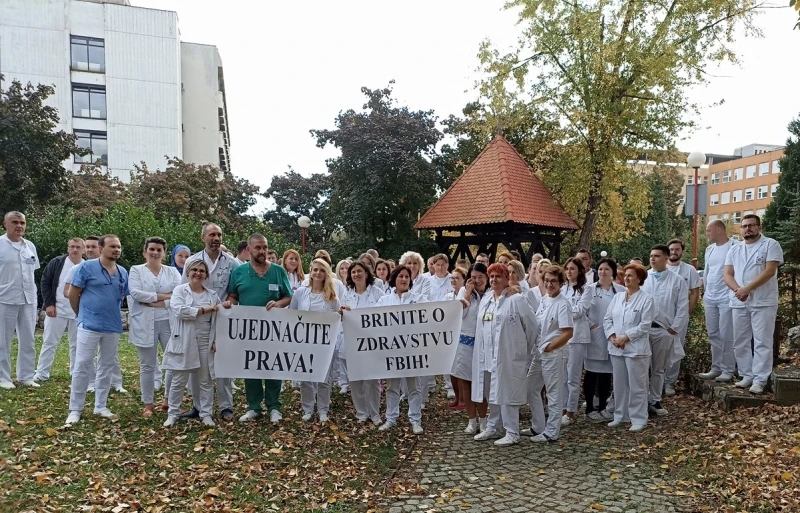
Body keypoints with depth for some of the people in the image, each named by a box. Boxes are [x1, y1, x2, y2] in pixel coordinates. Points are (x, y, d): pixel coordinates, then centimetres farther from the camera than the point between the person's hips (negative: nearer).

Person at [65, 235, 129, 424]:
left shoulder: (123, 273, 6)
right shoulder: (87, 267, -8)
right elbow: (73, 294, -3)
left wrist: (113, 312, 14)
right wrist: (83, 314, 6)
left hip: (113, 326, 5)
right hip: (89, 325, -5)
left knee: (107, 366, 12)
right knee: (82, 366, -1)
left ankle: (101, 406, 23)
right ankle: (75, 409, 9)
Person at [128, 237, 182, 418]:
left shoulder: (173, 271, 10)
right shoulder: (136, 270, 5)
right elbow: (135, 293, -12)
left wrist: (155, 302, -14)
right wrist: (163, 296, -12)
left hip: (169, 322, 2)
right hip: (145, 324, -2)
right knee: (147, 366, 6)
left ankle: (170, 399, 19)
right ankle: (148, 404, 17)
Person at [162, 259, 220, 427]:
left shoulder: (212, 295, 9)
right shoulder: (179, 290, 0)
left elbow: (218, 320, 9)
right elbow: (179, 310, -18)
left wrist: (216, 341, 1)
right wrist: (203, 309, -16)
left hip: (205, 343, 3)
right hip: (183, 343, -2)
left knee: (205, 380, 9)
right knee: (178, 380, 5)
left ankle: (206, 414, 18)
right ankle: (173, 413, 19)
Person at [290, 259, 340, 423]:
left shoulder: (332, 295, 2)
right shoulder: (300, 292, 1)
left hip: (325, 341, 0)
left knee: (324, 378, 5)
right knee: (305, 377, 6)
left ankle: (323, 410, 19)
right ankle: (308, 409, 21)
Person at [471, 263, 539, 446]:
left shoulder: (517, 300, -9)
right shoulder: (485, 300, 11)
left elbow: (532, 325, -5)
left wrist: (526, 349, 4)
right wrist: (482, 351, 14)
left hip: (508, 355, -7)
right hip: (487, 355, 7)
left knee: (507, 393, -2)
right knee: (492, 393, 15)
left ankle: (512, 433, 7)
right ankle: (492, 427, 27)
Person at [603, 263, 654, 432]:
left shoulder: (646, 299, -5)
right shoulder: (617, 297, 11)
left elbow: (645, 325, -12)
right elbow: (607, 318, 9)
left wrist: (626, 337, -16)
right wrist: (612, 336, -6)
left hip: (636, 348, -5)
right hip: (616, 348, 6)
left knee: (636, 386, 1)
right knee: (619, 384, 13)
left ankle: (639, 419, 12)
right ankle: (620, 416, 24)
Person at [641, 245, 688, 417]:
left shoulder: (677, 281, 5)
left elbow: (682, 307, 3)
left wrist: (675, 329, -4)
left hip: (664, 331, 1)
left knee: (659, 369, 11)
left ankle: (655, 401, 21)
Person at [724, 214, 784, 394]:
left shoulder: (770, 245, -3)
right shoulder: (734, 249, 12)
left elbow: (769, 271, -14)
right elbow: (727, 275, 7)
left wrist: (747, 289, -18)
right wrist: (738, 290, -13)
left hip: (763, 303, -5)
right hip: (739, 303, 6)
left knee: (762, 342, -3)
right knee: (740, 342, 8)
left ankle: (759, 380, 0)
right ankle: (747, 375, 17)